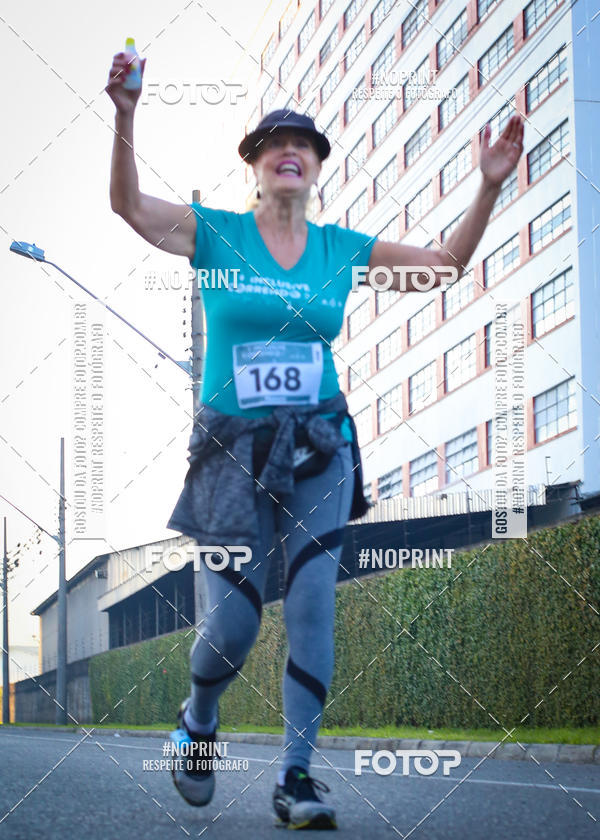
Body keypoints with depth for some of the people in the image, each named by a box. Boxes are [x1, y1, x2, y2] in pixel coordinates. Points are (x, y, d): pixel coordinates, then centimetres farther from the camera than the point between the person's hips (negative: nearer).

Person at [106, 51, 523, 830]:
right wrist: (125, 118, -29)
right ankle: (198, 722, 26)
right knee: (232, 625, -5)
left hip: (319, 450, 2)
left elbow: (447, 261, 13)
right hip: (233, 451, -2)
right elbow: (129, 204, -13)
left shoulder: (341, 248, 8)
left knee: (312, 610, -8)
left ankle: (297, 777, -2)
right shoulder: (217, 233, 0)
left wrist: (490, 186, 0)